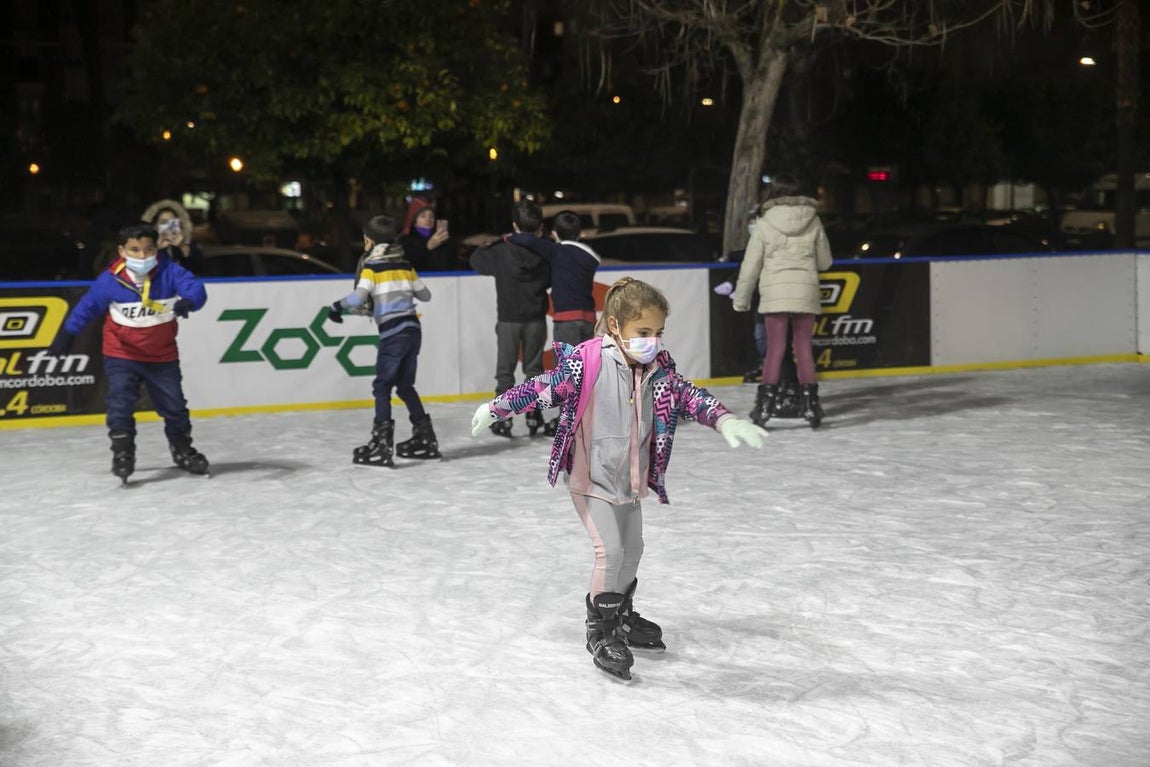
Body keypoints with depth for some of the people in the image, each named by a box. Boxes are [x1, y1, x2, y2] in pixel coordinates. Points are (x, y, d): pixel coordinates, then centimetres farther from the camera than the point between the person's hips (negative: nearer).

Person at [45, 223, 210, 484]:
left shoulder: (170, 272, -16)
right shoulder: (110, 280, -13)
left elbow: (195, 287, -28)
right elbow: (88, 306, -1)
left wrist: (189, 301, -52)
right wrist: (66, 335, 5)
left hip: (162, 355, 1)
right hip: (122, 354, -1)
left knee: (174, 405, 10)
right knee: (120, 402, -13)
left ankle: (182, 450, 30)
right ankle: (122, 453, -3)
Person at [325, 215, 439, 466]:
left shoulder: (371, 266, -6)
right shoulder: (404, 265, 12)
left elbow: (358, 297, -19)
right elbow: (425, 295, 19)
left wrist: (338, 306, -2)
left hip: (393, 332, -7)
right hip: (413, 328, 7)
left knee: (382, 386, -5)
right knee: (405, 386, 18)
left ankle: (382, 445, -13)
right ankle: (425, 439, 21)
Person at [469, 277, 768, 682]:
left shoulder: (658, 368, -5)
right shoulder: (586, 360, -21)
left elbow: (687, 396, -3)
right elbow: (545, 387, -14)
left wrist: (724, 419, -18)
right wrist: (496, 408, -7)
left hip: (631, 480, 7)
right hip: (592, 479, -7)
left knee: (632, 550, 19)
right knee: (610, 550, -13)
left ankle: (621, 616, 40)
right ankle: (601, 631, 3)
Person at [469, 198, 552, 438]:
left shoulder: (501, 252, -13)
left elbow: (476, 260, 3)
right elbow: (552, 281, 6)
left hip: (508, 319, -2)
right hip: (536, 319, 2)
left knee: (505, 370, 6)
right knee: (534, 368, 14)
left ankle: (503, 418, 3)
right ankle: (534, 416, 15)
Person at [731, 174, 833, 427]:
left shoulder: (764, 224, -2)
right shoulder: (813, 221, 4)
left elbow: (750, 266, 0)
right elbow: (824, 262, 13)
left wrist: (741, 299, 10)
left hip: (774, 292, -1)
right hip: (806, 292, 1)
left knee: (775, 348, 3)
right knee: (804, 347, 8)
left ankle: (766, 401, -2)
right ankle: (809, 401, 6)